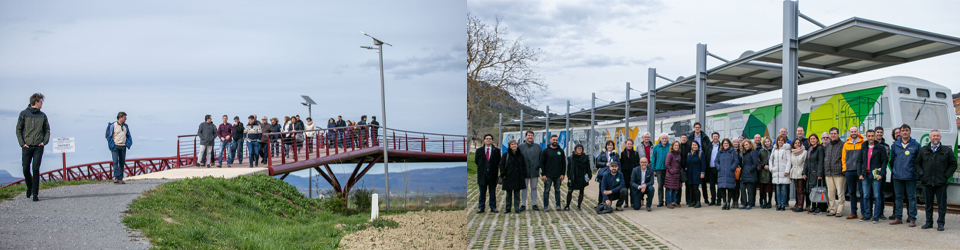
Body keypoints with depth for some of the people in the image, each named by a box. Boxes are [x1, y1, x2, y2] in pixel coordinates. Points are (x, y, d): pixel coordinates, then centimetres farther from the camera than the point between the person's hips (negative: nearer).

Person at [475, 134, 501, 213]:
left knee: (493, 192, 5)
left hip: (493, 174, -1)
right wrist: (481, 167, 7)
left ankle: (493, 208, 11)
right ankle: (481, 208, 11)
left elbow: (499, 162, 5)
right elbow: (476, 161, 11)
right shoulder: (479, 150, 6)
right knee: (482, 192, 6)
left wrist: (496, 170, 0)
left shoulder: (497, 150, 3)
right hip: (482, 174, 1)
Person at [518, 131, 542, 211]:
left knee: (534, 188, 9)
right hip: (524, 172, -1)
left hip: (534, 171, 1)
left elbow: (541, 158, 8)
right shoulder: (520, 147, 1)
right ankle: (523, 204, 13)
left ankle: (534, 204, 17)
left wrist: (539, 166, -3)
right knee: (524, 188, 5)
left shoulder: (538, 147, 8)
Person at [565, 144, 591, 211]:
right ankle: (567, 206, 6)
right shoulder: (571, 158, 2)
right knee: (569, 191, -4)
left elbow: (588, 168, 6)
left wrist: (589, 176, -3)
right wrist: (569, 178, -3)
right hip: (573, 177, -1)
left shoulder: (585, 158, 3)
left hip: (582, 178, 1)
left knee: (581, 192, 5)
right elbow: (569, 169, 3)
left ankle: (578, 206, 14)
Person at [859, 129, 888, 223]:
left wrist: (881, 174, -12)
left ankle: (876, 216, 2)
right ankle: (867, 215, 15)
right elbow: (860, 162, 15)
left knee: (877, 196, -2)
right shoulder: (863, 148, 13)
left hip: (876, 175, -4)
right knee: (866, 196, 7)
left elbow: (884, 161, -3)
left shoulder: (881, 148, 0)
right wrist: (859, 173, 5)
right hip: (865, 175, 4)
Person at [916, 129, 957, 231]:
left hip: (941, 182, -2)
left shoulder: (947, 150, 5)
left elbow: (953, 164, 6)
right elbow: (917, 163, 13)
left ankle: (940, 223, 10)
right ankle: (929, 222, 18)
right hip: (927, 182, 2)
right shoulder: (923, 150, 10)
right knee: (928, 204, 9)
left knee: (941, 204, 1)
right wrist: (921, 174, 0)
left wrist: (946, 175, -3)